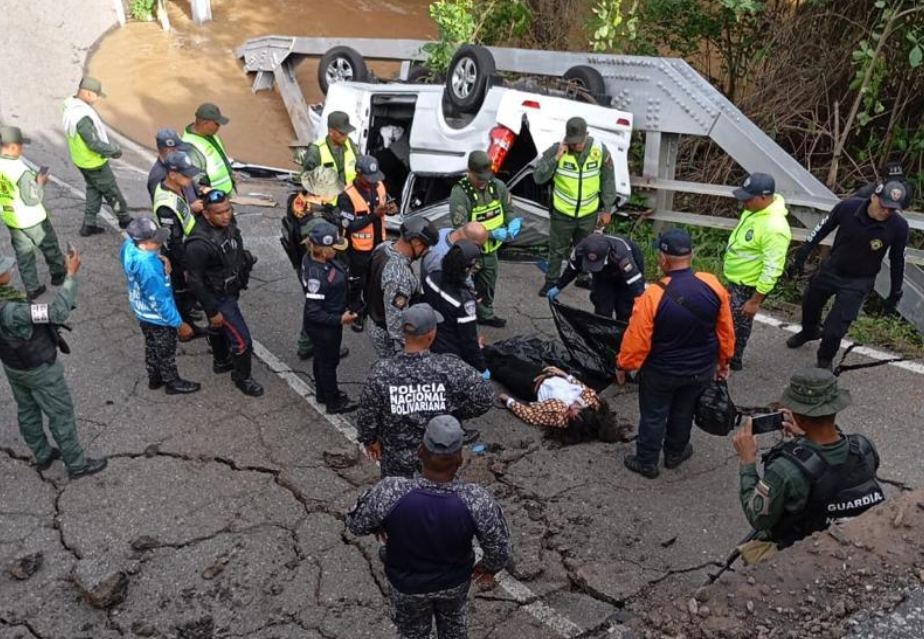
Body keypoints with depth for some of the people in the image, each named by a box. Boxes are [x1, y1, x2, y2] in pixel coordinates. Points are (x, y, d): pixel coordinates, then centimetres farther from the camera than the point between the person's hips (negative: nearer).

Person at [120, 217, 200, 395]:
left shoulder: (129, 246, -17)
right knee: (166, 351, 17)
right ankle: (172, 382, 40)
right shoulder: (148, 268, -40)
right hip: (158, 317, -8)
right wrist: (179, 323, -19)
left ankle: (154, 378, 49)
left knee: (151, 346, 29)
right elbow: (160, 301, -31)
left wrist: (160, 261, -9)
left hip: (143, 312, 8)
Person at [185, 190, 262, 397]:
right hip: (218, 297, -8)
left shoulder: (227, 225, -11)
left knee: (218, 328, 30)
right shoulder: (199, 244, -34)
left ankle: (221, 362, 53)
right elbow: (195, 281, -26)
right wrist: (212, 311, -20)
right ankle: (243, 377, 23)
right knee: (242, 339, 0)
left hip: (230, 291, 8)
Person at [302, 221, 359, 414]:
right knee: (329, 362, 13)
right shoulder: (317, 275, -37)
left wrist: (342, 309, 13)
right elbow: (313, 312, -31)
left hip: (324, 325, 8)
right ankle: (334, 403, 35)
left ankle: (323, 392, 49)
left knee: (322, 358, 27)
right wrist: (340, 319, -23)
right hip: (324, 327, -8)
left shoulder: (313, 258, -10)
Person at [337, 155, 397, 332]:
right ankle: (355, 314, 36)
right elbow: (350, 226, -26)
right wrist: (374, 215, -34)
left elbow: (386, 202, 9)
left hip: (379, 244, 6)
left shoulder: (379, 185, -7)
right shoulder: (347, 196, -26)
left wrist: (391, 209, -16)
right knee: (357, 283, 15)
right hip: (359, 248, -6)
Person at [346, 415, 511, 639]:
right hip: (456, 580, 1)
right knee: (453, 620, 34)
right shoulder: (478, 500, -34)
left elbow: (356, 524, -17)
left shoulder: (390, 493, -36)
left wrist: (380, 526, 6)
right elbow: (500, 550, -19)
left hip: (407, 584, 0)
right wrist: (489, 568, 4)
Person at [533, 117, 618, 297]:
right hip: (562, 213, -1)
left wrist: (607, 210, 1)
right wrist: (556, 157, -30)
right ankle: (551, 281, 36)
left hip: (589, 213, 1)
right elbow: (538, 177, -21)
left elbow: (608, 181, -2)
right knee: (557, 250, 16)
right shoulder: (556, 150, -18)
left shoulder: (600, 150, -13)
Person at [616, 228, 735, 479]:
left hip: (661, 372, -4)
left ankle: (647, 462, 35)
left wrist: (622, 366, -3)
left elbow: (636, 340, -21)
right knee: (683, 412, 27)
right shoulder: (713, 285, -17)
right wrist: (723, 360, 13)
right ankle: (675, 453, 48)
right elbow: (725, 329, -3)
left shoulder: (653, 296, -30)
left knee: (653, 416, 18)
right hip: (701, 369, 4)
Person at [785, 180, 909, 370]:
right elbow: (823, 229, -6)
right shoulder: (848, 206, -24)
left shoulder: (898, 226, -24)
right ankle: (809, 332, 62)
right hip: (831, 268, 3)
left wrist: (895, 293, 3)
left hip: (858, 282, -2)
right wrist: (801, 256, -2)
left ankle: (825, 361, 25)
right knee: (810, 303, 27)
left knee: (835, 329, -7)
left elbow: (897, 260, -7)